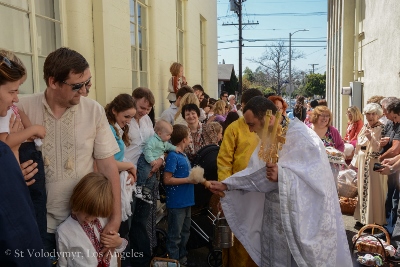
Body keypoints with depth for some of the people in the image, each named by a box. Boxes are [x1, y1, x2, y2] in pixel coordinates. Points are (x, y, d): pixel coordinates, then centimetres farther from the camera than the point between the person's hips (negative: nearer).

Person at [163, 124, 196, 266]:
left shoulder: (183, 155, 9)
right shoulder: (173, 156, -16)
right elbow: (167, 180, -20)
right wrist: (189, 180, -19)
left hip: (186, 200, 9)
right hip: (177, 202, -9)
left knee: (185, 232, 20)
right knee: (175, 235, 3)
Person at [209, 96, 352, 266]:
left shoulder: (300, 135, -17)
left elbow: (317, 175, -23)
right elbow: (256, 172, 10)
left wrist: (281, 175, -33)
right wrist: (226, 185, 5)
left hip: (300, 217, -7)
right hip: (274, 216, 7)